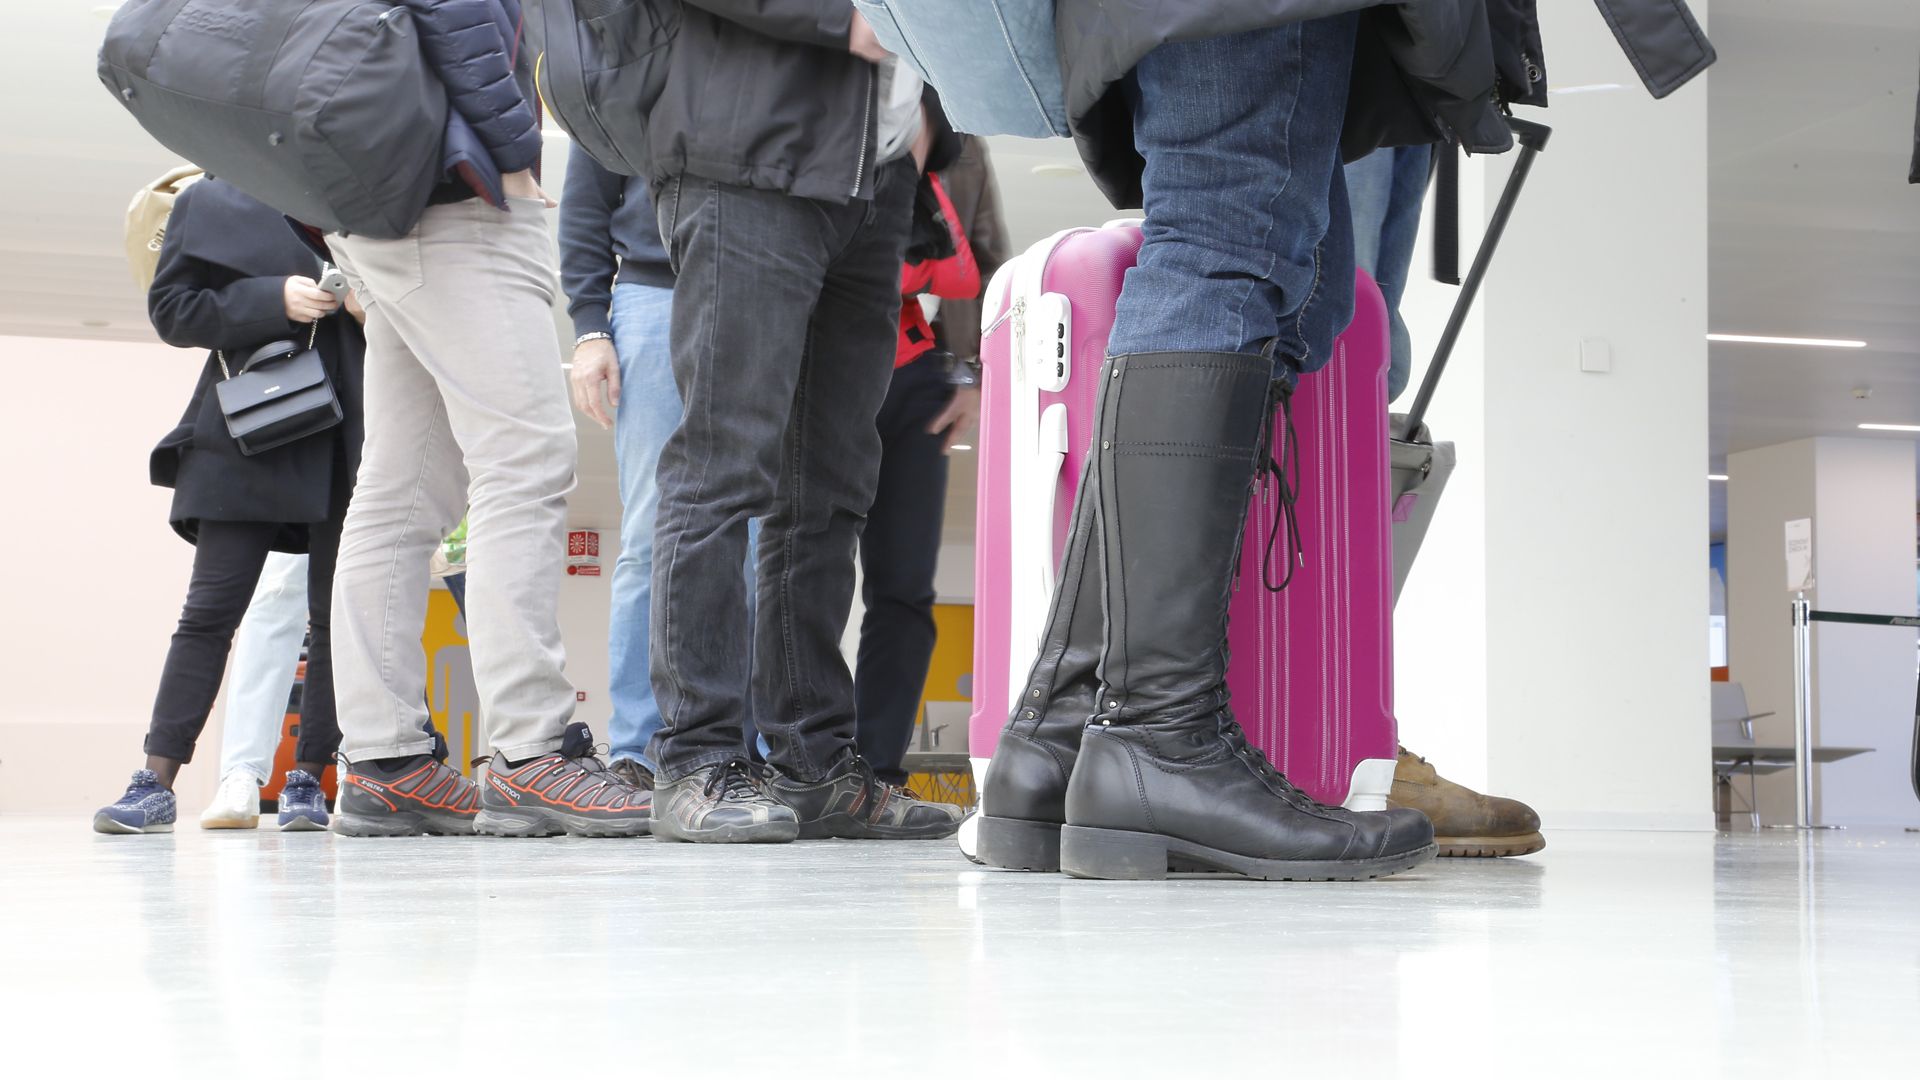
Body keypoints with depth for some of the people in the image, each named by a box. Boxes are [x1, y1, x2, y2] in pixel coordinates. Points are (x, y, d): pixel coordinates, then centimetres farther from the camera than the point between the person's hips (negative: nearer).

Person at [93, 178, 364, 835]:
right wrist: (273, 299, -12)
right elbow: (170, 309, 1)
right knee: (212, 608, -5)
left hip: (344, 440, 3)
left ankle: (307, 780, 5)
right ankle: (157, 782, -3)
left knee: (337, 614, 0)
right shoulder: (211, 201, 8)